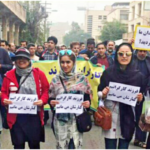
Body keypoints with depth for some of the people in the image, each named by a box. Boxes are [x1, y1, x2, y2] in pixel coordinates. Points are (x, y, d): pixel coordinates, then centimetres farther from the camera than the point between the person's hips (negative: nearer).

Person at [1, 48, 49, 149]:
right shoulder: (9, 75, 3)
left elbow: (46, 90, 1)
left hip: (34, 115, -1)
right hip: (16, 116, 1)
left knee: (35, 143, 14)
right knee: (18, 144, 11)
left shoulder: (39, 74, -1)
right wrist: (4, 100, -12)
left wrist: (42, 100, -17)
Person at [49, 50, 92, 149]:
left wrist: (88, 102, -13)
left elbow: (88, 95, 8)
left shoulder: (81, 78, 1)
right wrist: (51, 102, -15)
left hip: (77, 119, -1)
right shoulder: (56, 80, 2)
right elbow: (51, 98, 7)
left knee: (76, 146, 3)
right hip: (60, 119, 1)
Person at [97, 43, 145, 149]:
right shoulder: (108, 72, -3)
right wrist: (103, 94, -17)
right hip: (110, 117, -1)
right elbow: (99, 93, 4)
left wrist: (140, 99, -12)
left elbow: (141, 97, 9)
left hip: (128, 118, 1)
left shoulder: (138, 75, -1)